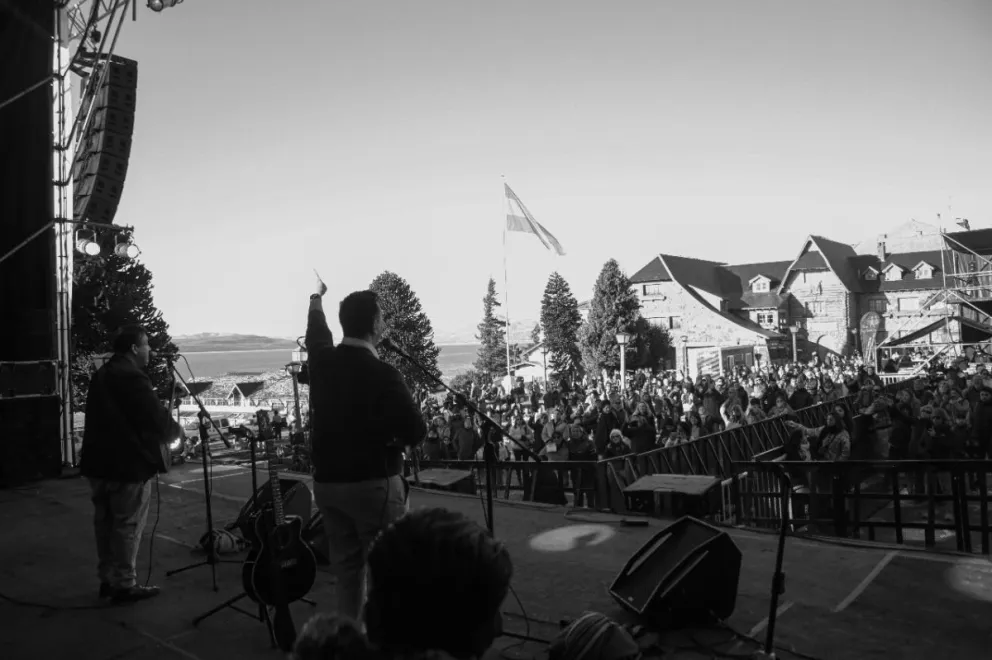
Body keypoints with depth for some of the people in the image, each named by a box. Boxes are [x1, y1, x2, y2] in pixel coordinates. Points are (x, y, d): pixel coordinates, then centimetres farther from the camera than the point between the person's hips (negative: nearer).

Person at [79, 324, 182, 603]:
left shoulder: (101, 375, 13)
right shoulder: (133, 377, -18)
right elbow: (157, 420, -20)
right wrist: (177, 431, 1)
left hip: (99, 461, 9)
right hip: (128, 464, -9)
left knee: (105, 522, 16)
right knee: (128, 525, 0)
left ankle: (107, 579, 26)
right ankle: (125, 585, 7)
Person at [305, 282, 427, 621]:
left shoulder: (323, 361, 0)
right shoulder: (381, 374, -19)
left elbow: (316, 333, 24)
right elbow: (416, 431, -19)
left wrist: (316, 298, 43)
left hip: (326, 482, 7)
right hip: (374, 483, -7)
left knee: (346, 571, 16)